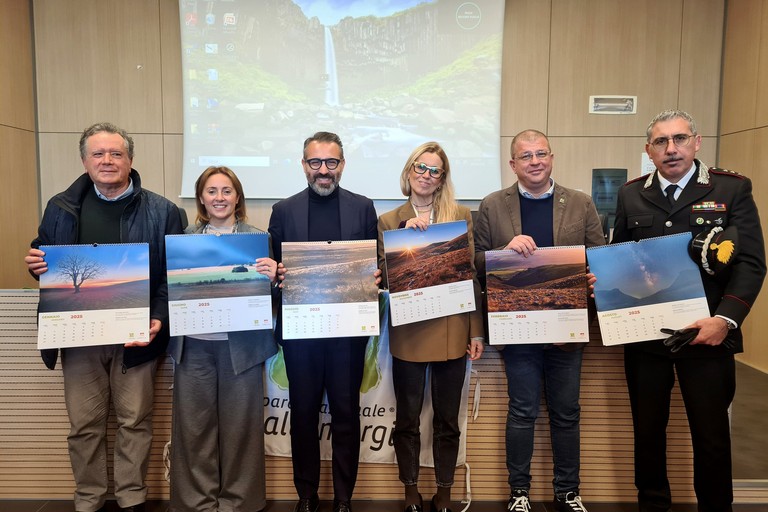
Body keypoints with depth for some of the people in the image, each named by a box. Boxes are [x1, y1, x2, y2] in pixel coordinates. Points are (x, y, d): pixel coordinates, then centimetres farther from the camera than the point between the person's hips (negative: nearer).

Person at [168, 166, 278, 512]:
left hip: (240, 344, -1)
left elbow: (270, 293, 0)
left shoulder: (258, 238, 2)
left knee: (239, 426, 7)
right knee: (194, 427, 8)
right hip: (194, 344, 2)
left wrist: (271, 278, -20)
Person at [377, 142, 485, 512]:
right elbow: (386, 276, -4)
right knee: (407, 419, 11)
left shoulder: (461, 216, 5)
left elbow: (472, 276, 3)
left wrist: (477, 331, 0)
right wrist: (405, 233, -15)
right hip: (408, 333, 0)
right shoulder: (389, 221, 4)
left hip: (452, 332, 0)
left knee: (447, 419, 12)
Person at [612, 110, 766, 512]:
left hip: (706, 333, -2)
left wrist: (725, 319, -18)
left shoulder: (732, 189, 0)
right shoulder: (631, 194, 7)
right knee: (647, 429, 14)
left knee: (711, 433, 9)